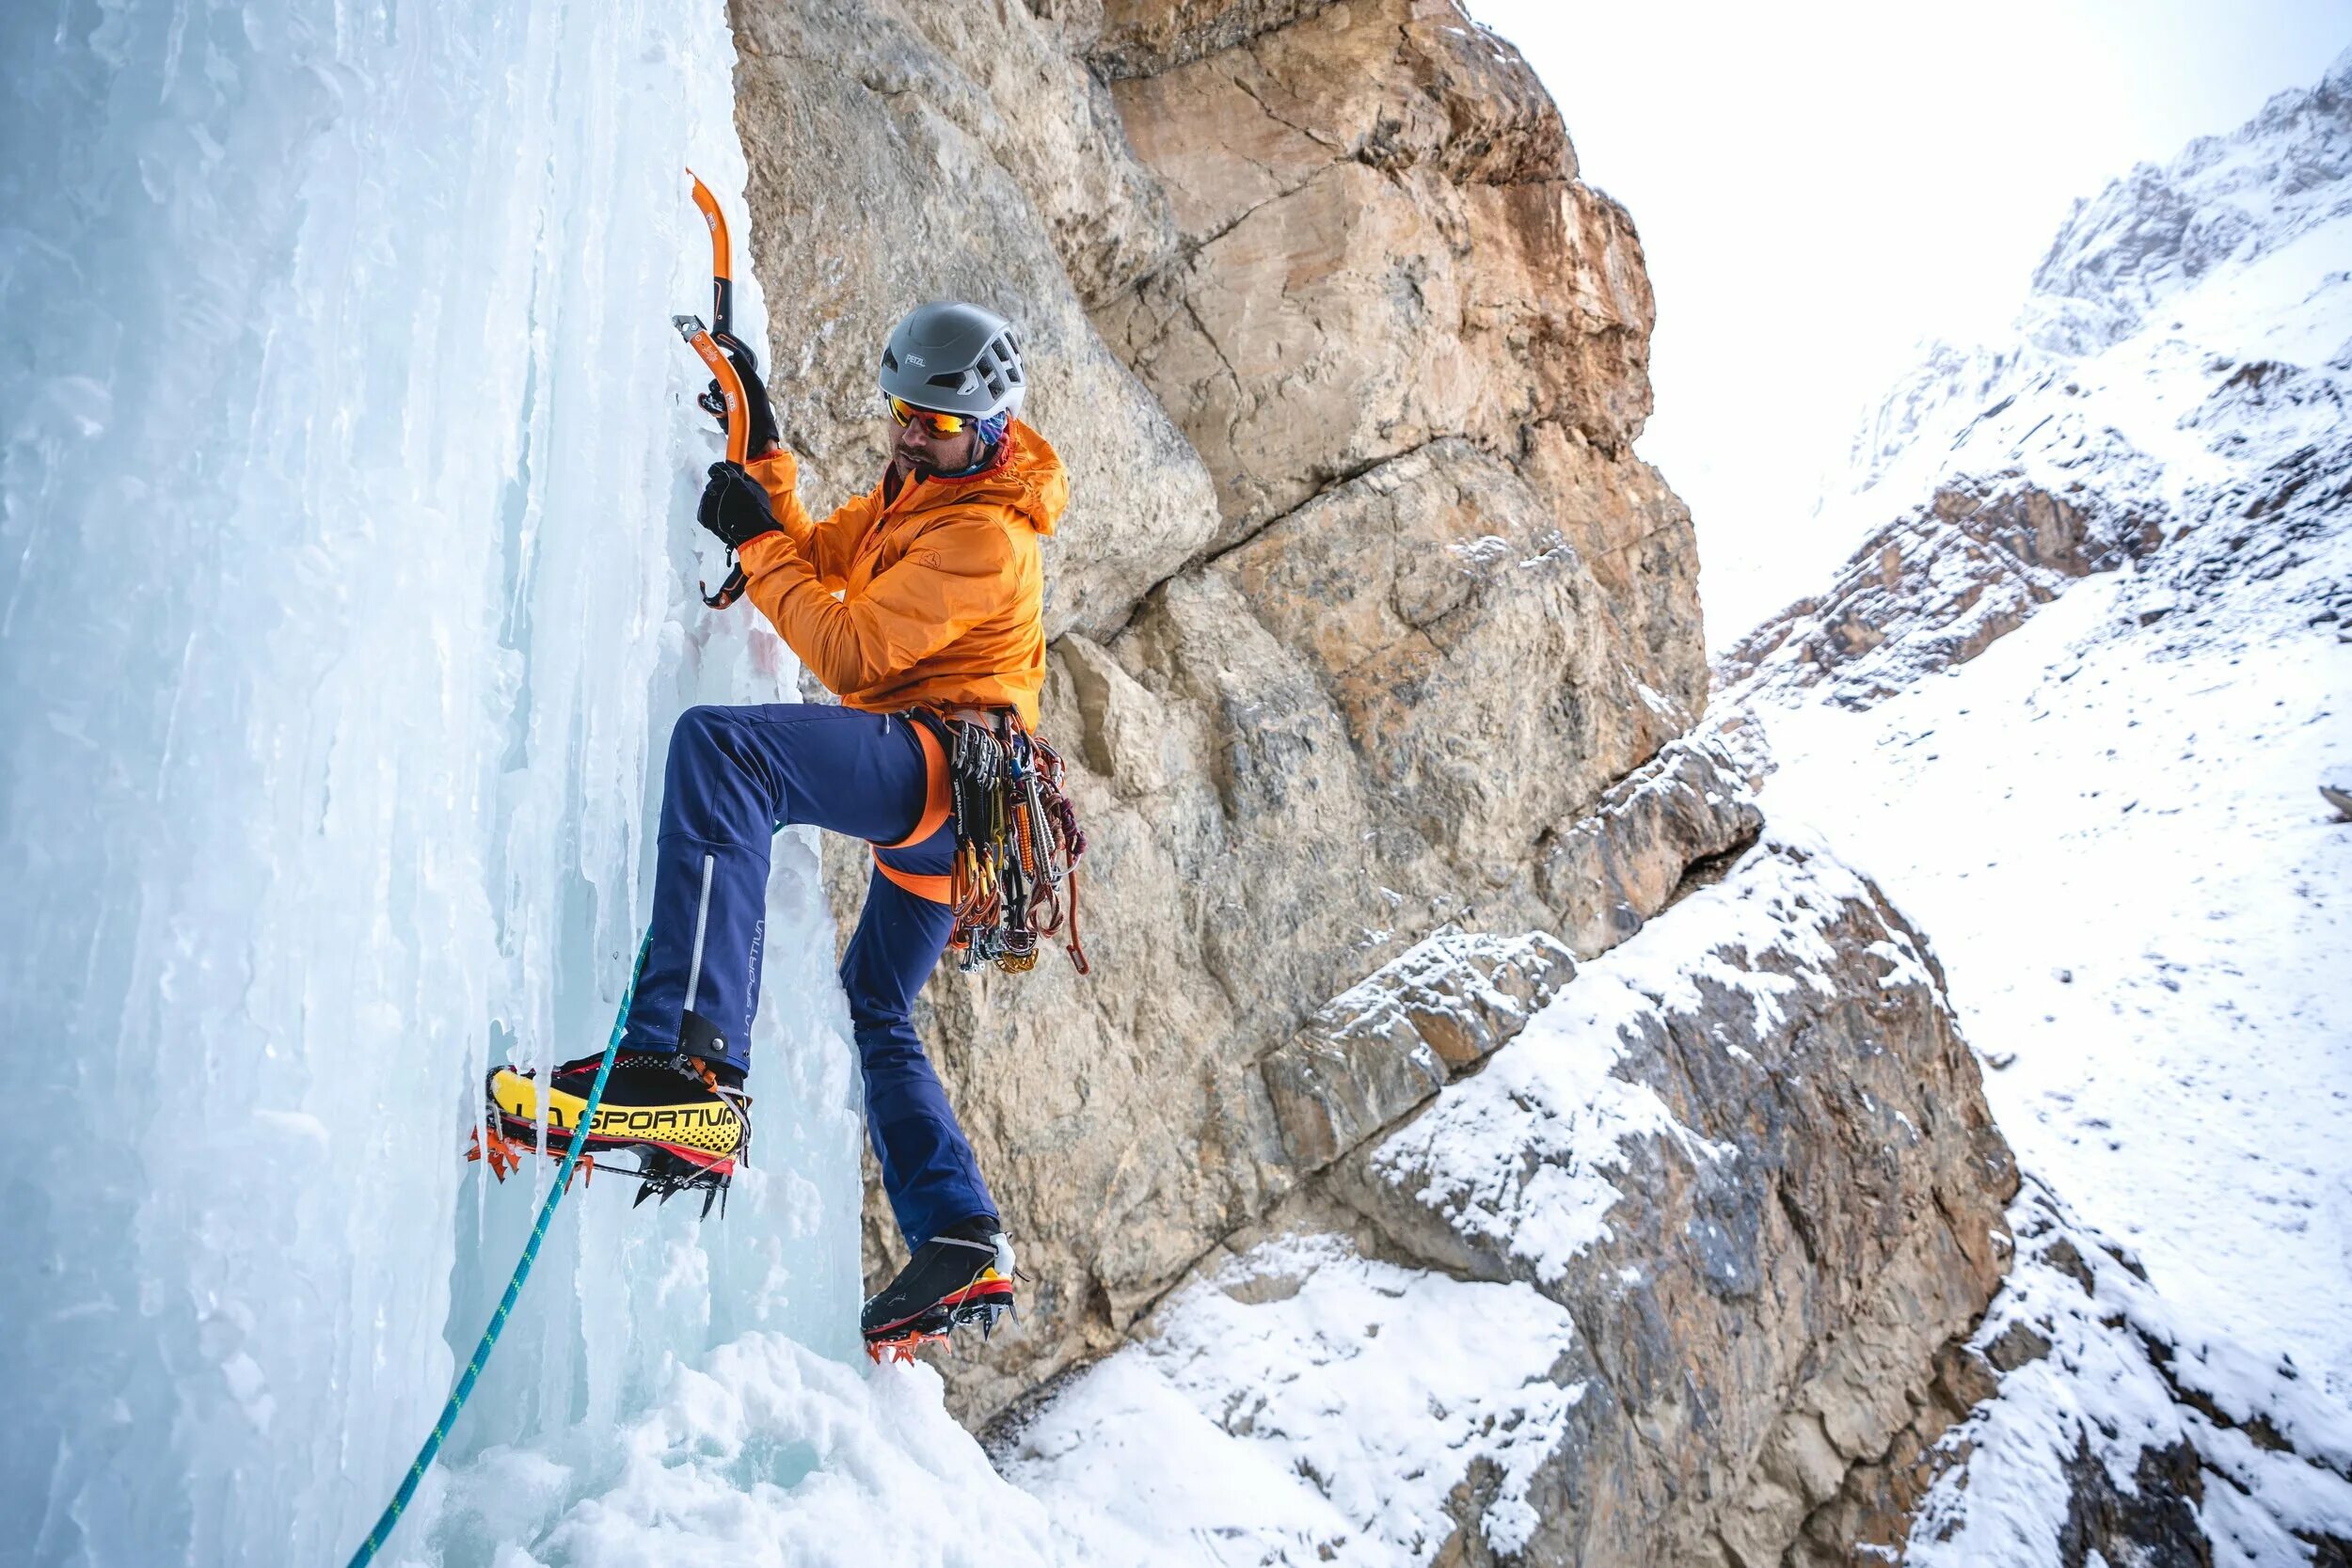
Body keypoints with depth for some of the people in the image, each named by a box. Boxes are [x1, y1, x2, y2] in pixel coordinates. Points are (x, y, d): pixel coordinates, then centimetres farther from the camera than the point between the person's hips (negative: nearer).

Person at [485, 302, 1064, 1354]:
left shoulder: (982, 536, -11)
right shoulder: (915, 489, 20)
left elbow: (847, 651, -16)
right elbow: (819, 562, 22)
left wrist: (755, 540, -8)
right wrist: (766, 456, 12)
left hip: (935, 766, -11)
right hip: (935, 803, 11)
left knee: (717, 745, -34)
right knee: (872, 1017, 21)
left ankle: (688, 1068, -48)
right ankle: (963, 1248, 23)